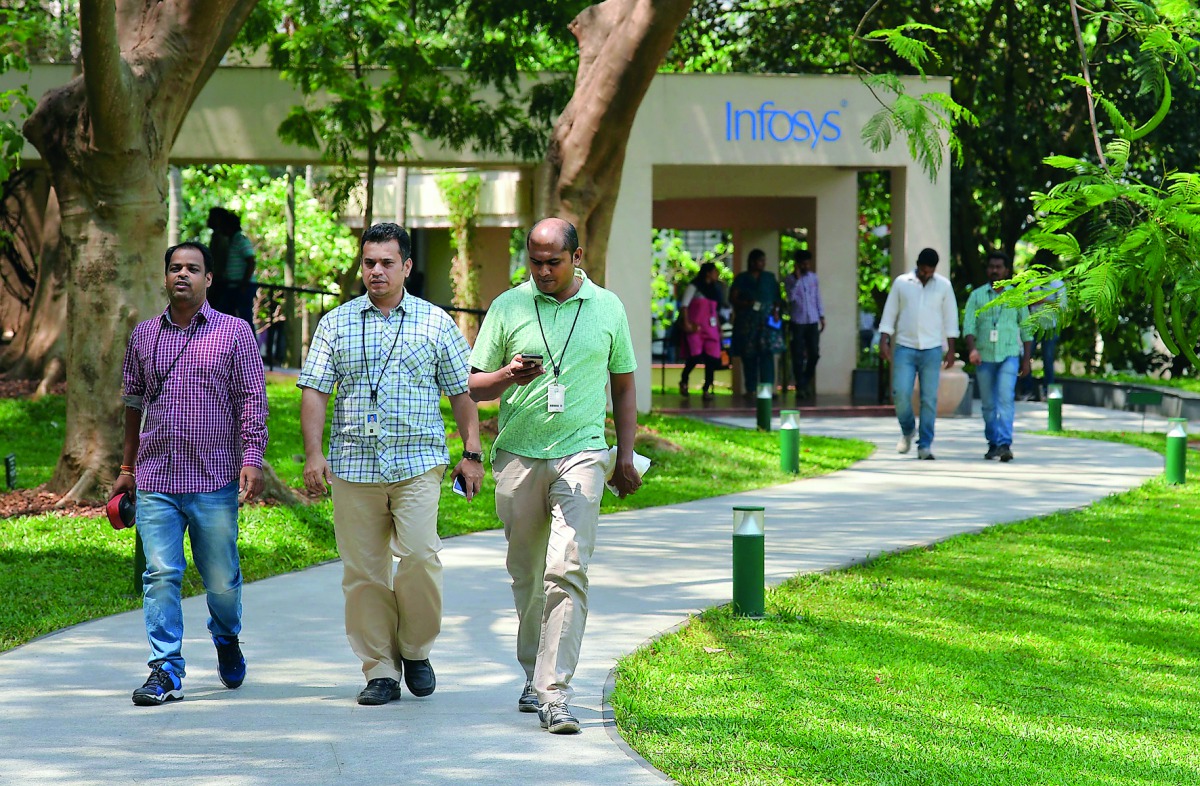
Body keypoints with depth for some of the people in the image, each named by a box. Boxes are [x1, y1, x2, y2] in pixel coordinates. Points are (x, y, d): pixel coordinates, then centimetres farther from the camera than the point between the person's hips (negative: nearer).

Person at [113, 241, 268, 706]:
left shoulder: (234, 333, 2)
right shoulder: (144, 336, 12)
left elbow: (252, 400, -1)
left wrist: (252, 459, -11)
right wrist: (127, 467, 19)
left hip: (215, 479, -2)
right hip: (155, 480, 2)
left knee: (221, 578, 6)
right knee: (161, 575, -7)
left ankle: (227, 640, 36)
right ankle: (166, 671, -5)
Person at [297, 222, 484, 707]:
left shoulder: (435, 323, 9)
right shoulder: (335, 325, 10)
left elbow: (461, 392, 11)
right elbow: (314, 391, 6)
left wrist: (472, 453, 6)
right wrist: (313, 452, -4)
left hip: (418, 465, -2)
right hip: (354, 467, 2)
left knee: (419, 554, -17)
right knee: (363, 572, 0)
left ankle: (416, 650, 4)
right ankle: (380, 671, 8)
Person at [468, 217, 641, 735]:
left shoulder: (607, 307, 9)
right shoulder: (508, 308, 5)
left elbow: (623, 385, 18)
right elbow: (475, 385, 6)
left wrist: (625, 455, 12)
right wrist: (509, 375, -15)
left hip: (581, 455, -1)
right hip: (518, 455, 1)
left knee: (567, 569, -15)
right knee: (526, 575, 9)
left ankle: (555, 693, -19)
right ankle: (535, 676, 26)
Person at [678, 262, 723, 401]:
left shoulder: (713, 290, 20)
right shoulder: (694, 287, 0)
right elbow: (684, 305, -6)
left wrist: (719, 327, 18)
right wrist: (687, 323, -16)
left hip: (710, 328, 7)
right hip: (696, 327, -7)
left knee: (712, 359, -3)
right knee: (695, 356, -17)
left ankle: (706, 390, 2)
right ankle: (683, 382, 8)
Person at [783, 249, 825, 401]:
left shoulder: (813, 277, 9)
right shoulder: (790, 279, -2)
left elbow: (818, 298, 14)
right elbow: (791, 297, -16)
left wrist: (822, 317, 10)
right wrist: (797, 279, -19)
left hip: (813, 321, 3)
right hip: (798, 322, -3)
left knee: (814, 354, 1)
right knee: (798, 356, -3)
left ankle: (807, 383, 19)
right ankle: (800, 387, 2)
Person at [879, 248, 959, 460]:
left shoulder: (943, 285, 6)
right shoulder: (901, 283, 5)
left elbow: (950, 317, 9)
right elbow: (889, 313, 8)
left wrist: (951, 349, 6)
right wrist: (884, 341, -2)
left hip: (932, 349, 0)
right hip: (904, 348, 0)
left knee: (929, 398, -2)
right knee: (900, 393, -9)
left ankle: (925, 445, 4)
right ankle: (907, 431, 17)